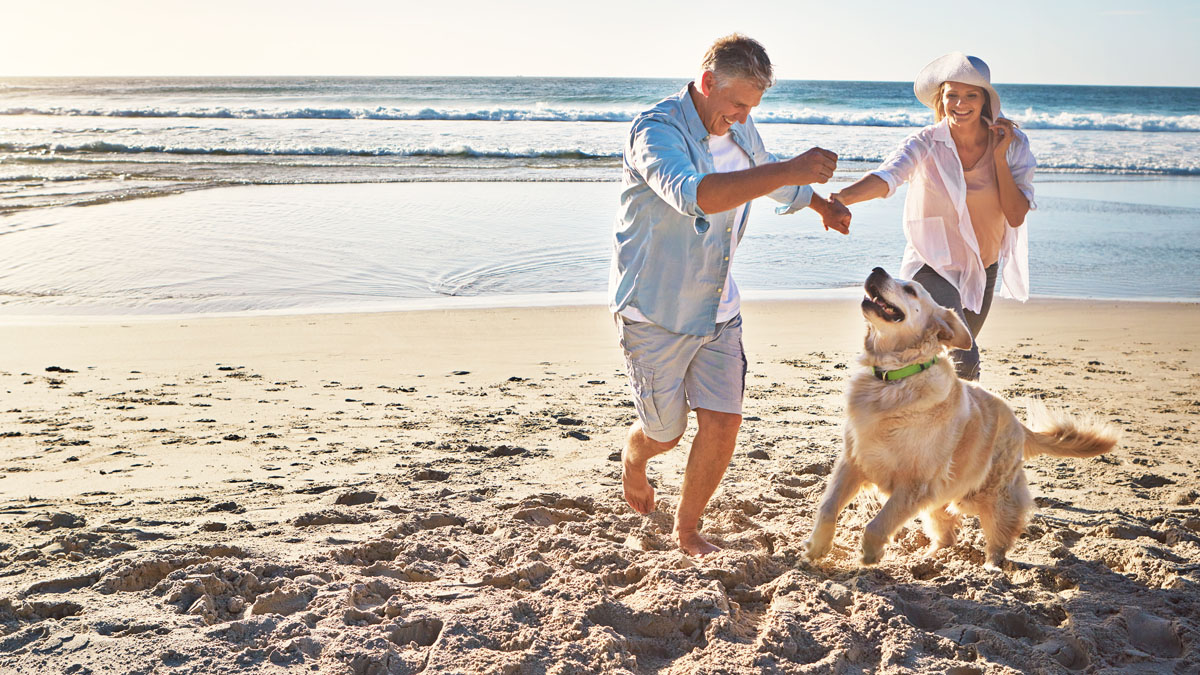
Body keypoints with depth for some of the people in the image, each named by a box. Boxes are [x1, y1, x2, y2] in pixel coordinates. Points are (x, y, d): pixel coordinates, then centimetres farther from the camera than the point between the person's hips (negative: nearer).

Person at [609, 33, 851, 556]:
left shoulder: (738, 131, 4)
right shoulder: (657, 131, -22)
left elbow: (769, 175, 28)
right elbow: (693, 194, -43)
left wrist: (825, 206, 35)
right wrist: (788, 171, -46)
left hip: (717, 311, 6)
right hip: (655, 312, -6)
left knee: (723, 423, -3)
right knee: (665, 433, 8)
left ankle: (687, 532, 18)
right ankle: (634, 454, 46)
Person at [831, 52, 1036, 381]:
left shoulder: (1013, 144, -7)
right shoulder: (926, 144, -16)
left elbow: (1016, 217, -12)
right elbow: (887, 175, -36)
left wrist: (999, 156, -19)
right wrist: (842, 197, -56)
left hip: (982, 269, 5)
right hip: (933, 266, -5)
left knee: (959, 359, 22)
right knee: (964, 359, -25)